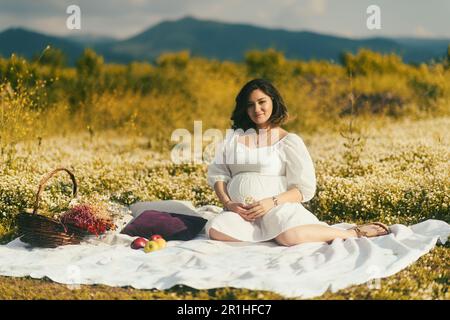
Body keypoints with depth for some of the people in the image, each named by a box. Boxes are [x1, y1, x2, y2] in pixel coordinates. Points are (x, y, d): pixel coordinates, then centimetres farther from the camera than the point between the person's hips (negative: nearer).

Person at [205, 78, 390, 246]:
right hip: (240, 213, 3)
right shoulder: (233, 135, 16)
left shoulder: (289, 141, 5)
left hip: (278, 209, -3)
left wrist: (272, 202, -17)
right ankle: (278, 232, -18)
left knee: (290, 236, -38)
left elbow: (304, 188, 0)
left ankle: (354, 233, -15)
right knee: (215, 229, -31)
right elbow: (217, 172, 11)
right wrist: (228, 202, -9)